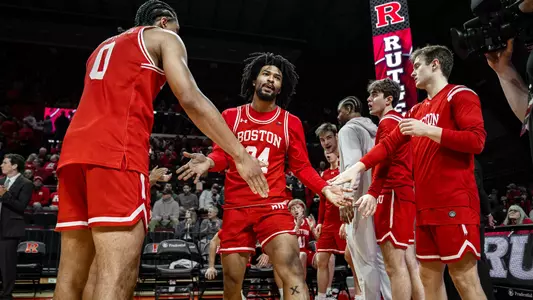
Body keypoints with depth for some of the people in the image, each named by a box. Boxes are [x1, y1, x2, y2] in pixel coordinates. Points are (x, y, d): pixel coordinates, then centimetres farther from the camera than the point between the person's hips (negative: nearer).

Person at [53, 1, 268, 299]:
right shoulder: (165, 38, 13)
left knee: (72, 275, 9)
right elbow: (191, 99, -4)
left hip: (75, 149, 8)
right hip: (116, 150, -8)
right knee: (119, 274, -12)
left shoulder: (104, 46, 35)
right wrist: (241, 155, -6)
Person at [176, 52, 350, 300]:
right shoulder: (231, 116, 7)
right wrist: (208, 162, -16)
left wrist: (324, 189, -9)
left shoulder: (291, 123, 6)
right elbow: (221, 154, 6)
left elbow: (302, 167, 7)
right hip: (236, 207, 2)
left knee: (292, 269, -21)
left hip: (273, 205, -1)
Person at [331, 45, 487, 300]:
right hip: (426, 205, 8)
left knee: (464, 277, -5)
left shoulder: (459, 95, -1)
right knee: (429, 274, 9)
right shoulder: (418, 110, 22)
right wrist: (358, 167, 5)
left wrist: (427, 130, -15)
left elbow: (476, 140, -12)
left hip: (454, 202, -8)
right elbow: (389, 143, 16)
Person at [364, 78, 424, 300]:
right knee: (409, 264, 8)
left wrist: (372, 193, -25)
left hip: (393, 194, -10)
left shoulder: (387, 122, -3)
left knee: (395, 265, -9)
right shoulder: (400, 121, 25)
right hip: (406, 193, 10)